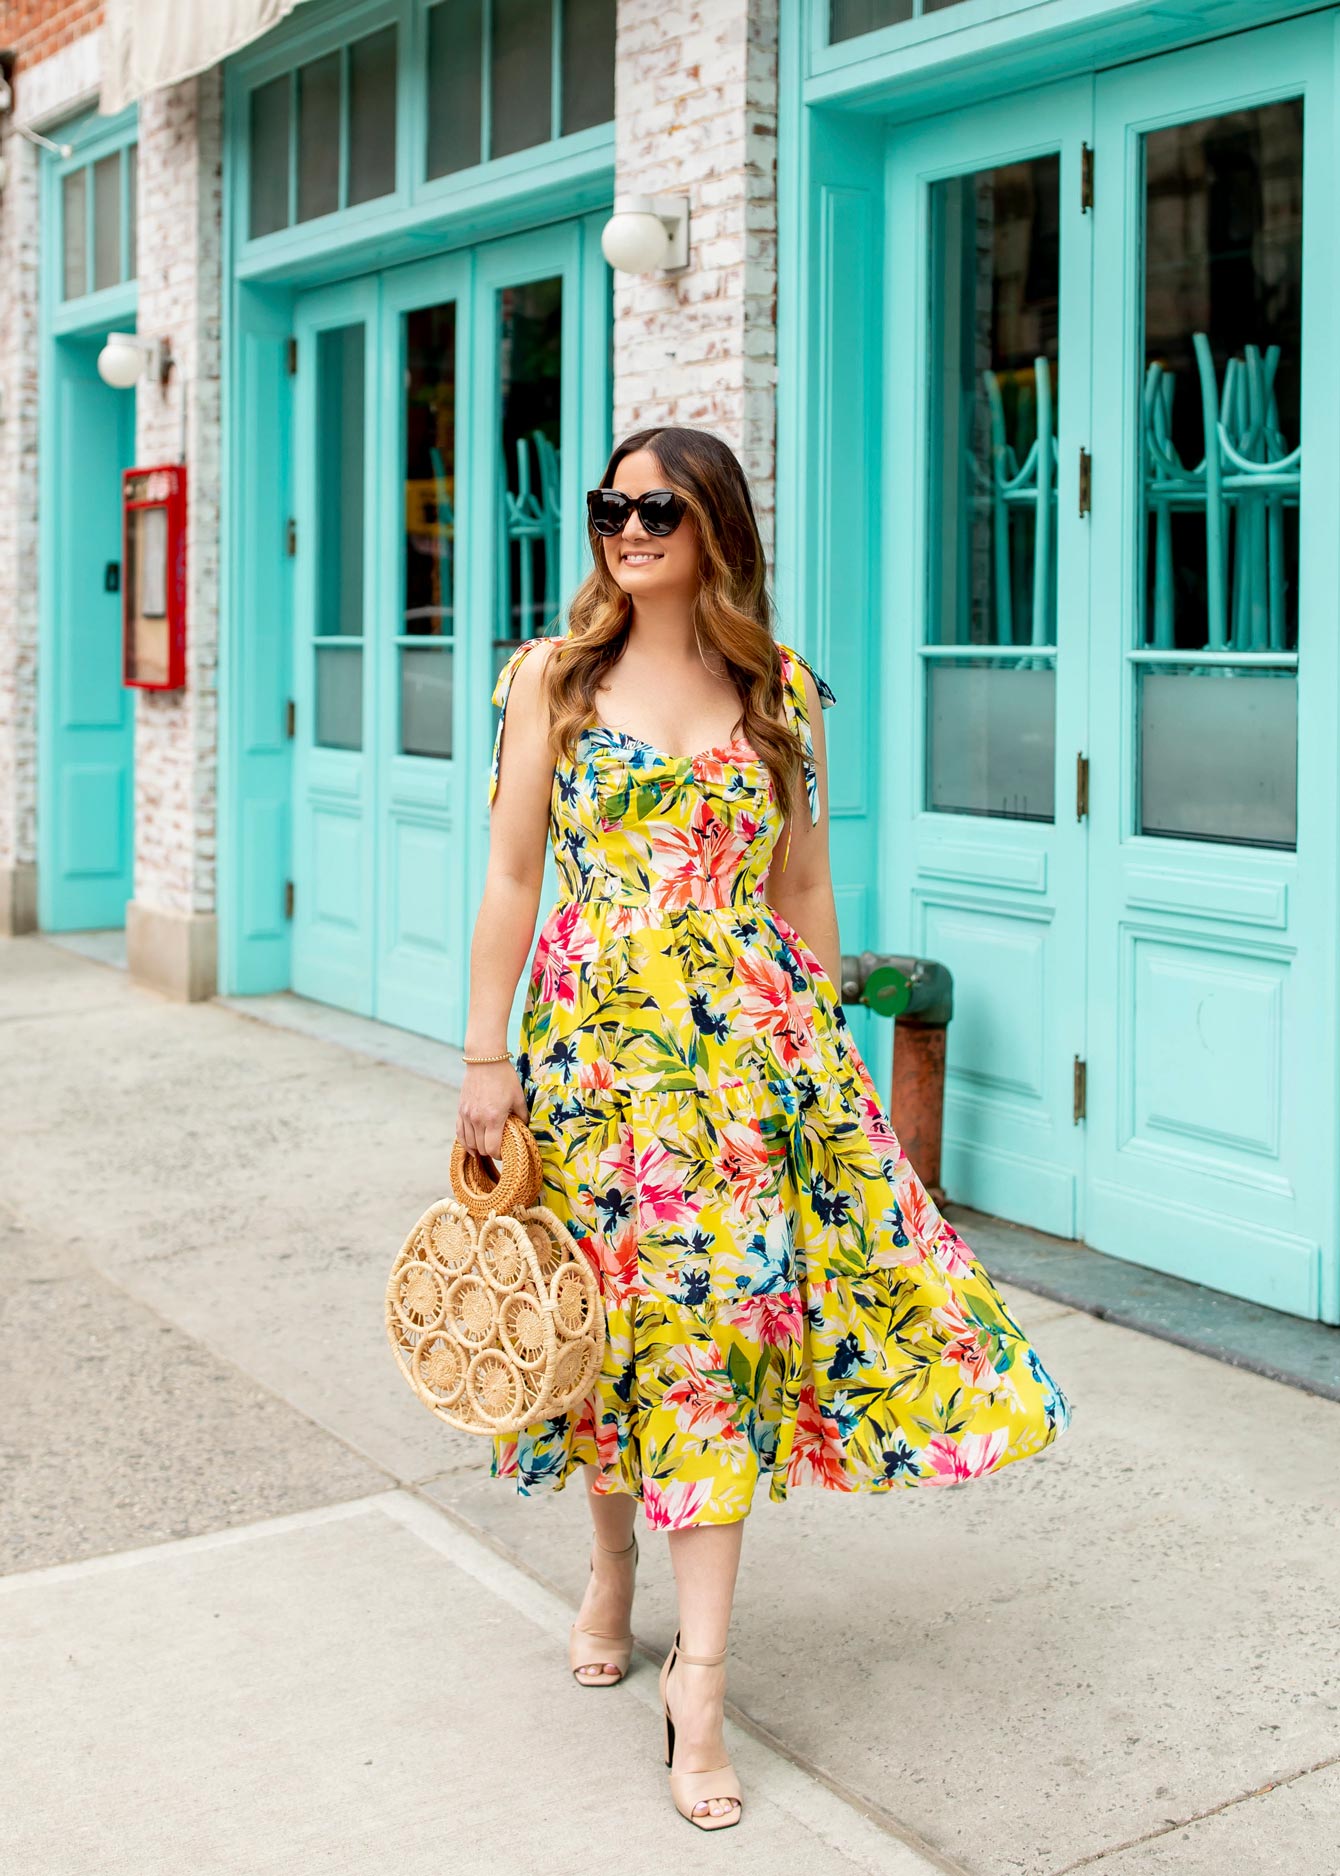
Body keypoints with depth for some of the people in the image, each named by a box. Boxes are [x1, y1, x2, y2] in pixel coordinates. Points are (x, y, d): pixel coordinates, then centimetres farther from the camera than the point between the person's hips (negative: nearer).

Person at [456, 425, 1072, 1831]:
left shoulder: (782, 692, 6)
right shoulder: (553, 677, 3)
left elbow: (801, 887, 10)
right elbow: (512, 880, 1)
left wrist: (821, 1043, 9)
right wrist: (486, 1059, -3)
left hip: (747, 1040, 0)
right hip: (595, 1038, 0)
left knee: (725, 1312, -5)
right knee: (616, 1311, 7)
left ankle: (699, 1678, 0)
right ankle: (612, 1568, 35)